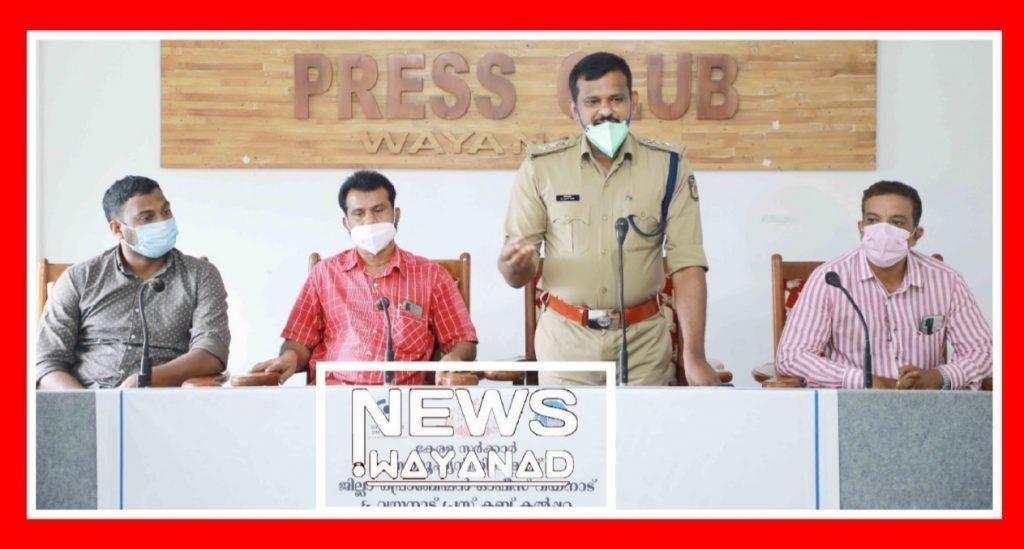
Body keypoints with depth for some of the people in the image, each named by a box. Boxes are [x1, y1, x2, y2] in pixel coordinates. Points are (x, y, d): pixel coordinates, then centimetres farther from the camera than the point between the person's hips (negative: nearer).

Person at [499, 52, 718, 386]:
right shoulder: (540, 167, -3)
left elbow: (686, 265, -8)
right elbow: (516, 277, -2)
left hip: (643, 345, 0)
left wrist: (694, 356, -16)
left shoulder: (669, 165, -3)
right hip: (566, 342, 0)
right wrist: (513, 264, -26)